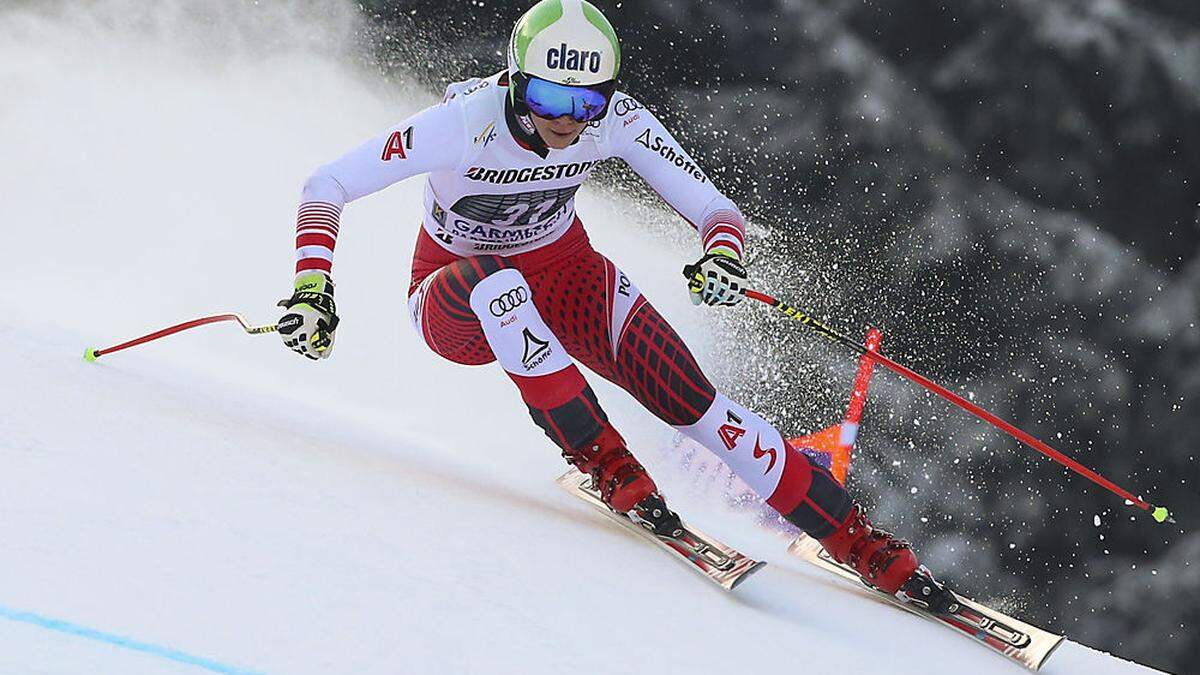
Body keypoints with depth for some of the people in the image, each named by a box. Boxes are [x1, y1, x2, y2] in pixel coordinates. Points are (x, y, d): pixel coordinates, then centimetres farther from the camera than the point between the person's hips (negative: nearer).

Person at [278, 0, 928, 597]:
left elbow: (714, 208, -17)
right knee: (494, 278, -40)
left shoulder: (618, 121, -21)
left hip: (562, 276, 2)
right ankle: (602, 462, -32)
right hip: (454, 299, -2)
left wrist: (723, 254, -40)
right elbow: (326, 186, -24)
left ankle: (855, 538, -15)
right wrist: (312, 289, -38)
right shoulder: (468, 120, -30)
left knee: (685, 398, -20)